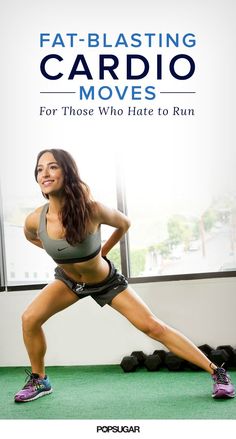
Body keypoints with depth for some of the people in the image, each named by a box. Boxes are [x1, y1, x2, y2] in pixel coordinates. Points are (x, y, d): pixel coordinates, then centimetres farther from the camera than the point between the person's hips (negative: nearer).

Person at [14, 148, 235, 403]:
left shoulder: (91, 210, -33)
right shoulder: (35, 220, -24)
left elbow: (124, 223, -8)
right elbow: (31, 238, 5)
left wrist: (102, 252, 0)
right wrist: (61, 253, 4)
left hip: (106, 281, -3)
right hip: (69, 280, 3)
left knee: (153, 327, -7)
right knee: (29, 319, -14)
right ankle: (39, 380, 10)